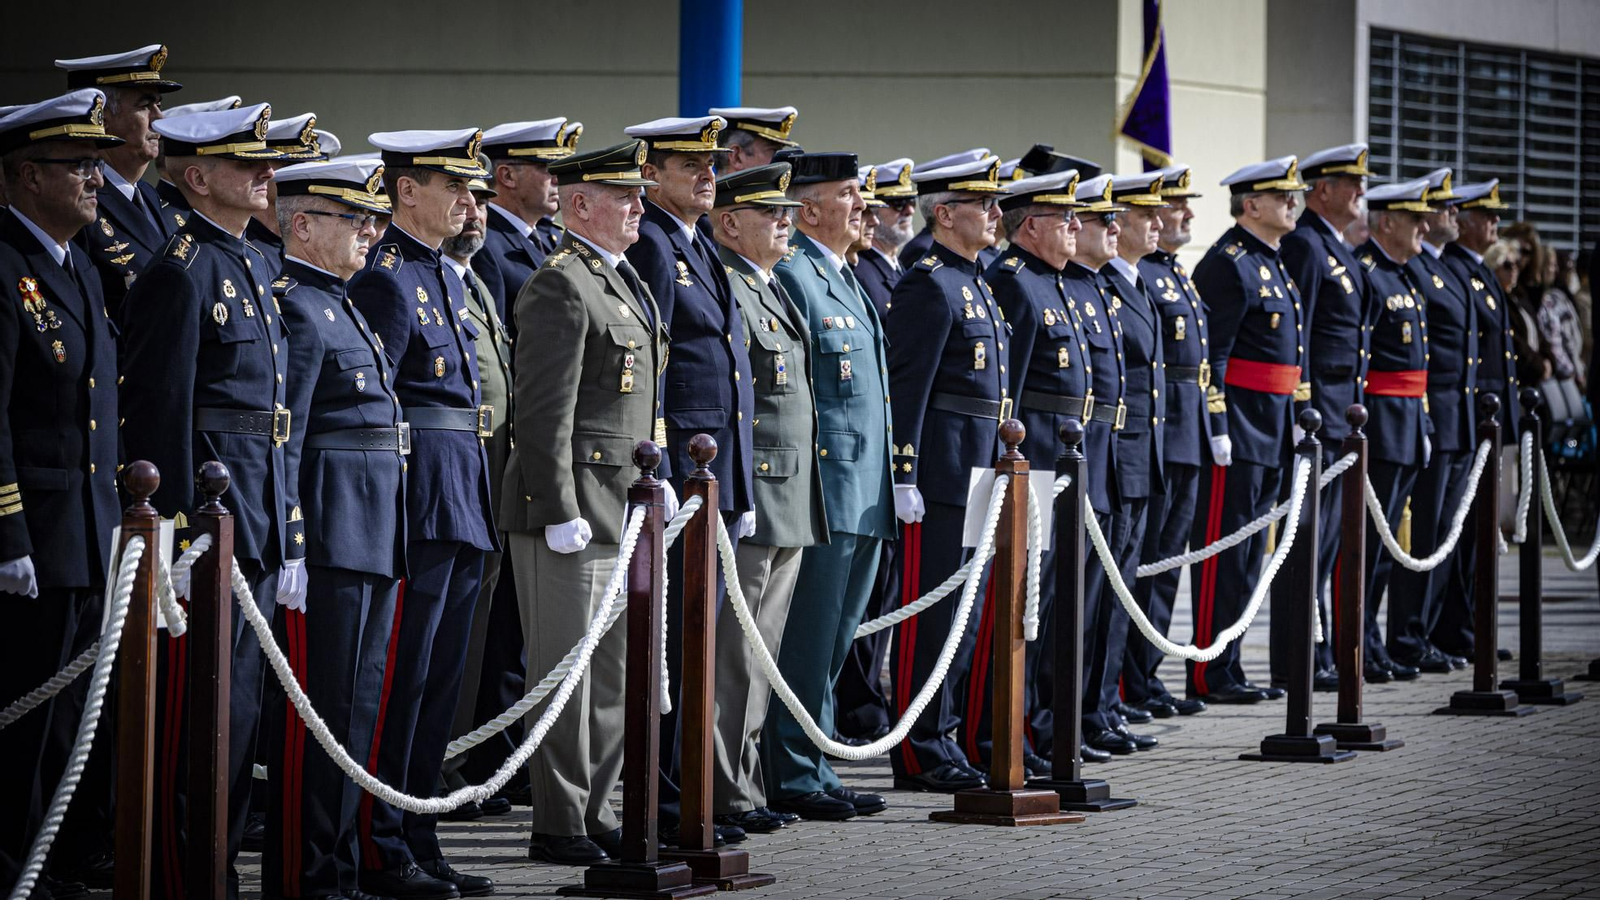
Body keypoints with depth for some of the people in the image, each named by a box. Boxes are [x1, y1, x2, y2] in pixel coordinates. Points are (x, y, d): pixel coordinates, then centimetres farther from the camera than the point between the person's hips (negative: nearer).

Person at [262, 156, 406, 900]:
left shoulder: (341, 308, 20)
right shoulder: (292, 307, -11)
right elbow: (280, 441, -16)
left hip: (373, 547, 10)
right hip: (330, 541, -10)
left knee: (356, 711, 12)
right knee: (317, 718, -7)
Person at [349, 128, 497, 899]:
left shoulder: (446, 277, 18)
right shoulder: (385, 278, -11)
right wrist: (387, 509, -19)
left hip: (462, 506, 9)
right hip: (419, 496, -9)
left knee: (440, 680, 11)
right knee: (399, 679, -6)